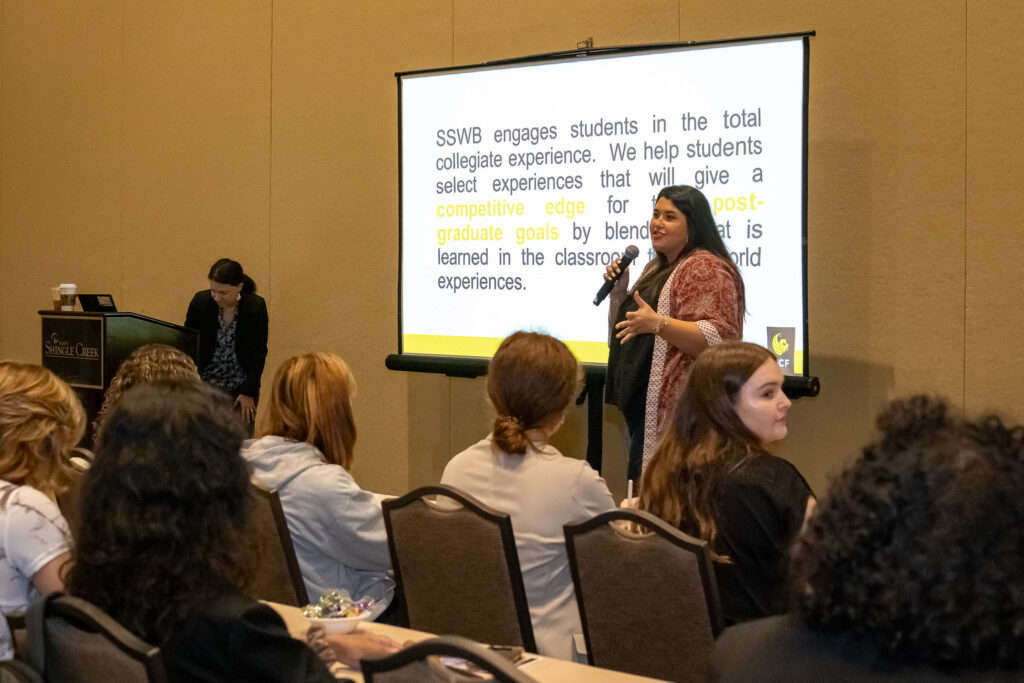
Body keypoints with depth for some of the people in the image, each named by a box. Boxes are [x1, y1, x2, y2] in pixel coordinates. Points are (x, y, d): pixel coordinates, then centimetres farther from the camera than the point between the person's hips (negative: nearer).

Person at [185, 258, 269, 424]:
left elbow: (259, 353, -5)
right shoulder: (200, 301, -10)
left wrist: (249, 393, -8)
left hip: (239, 386, 0)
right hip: (205, 383, 0)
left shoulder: (256, 307, -12)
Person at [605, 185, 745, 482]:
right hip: (642, 402, 10)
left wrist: (658, 323, -30)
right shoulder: (657, 268, 19)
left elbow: (718, 338, -22)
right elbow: (625, 330, 26)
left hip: (675, 407, -10)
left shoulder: (705, 268, -11)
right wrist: (619, 292, 8)